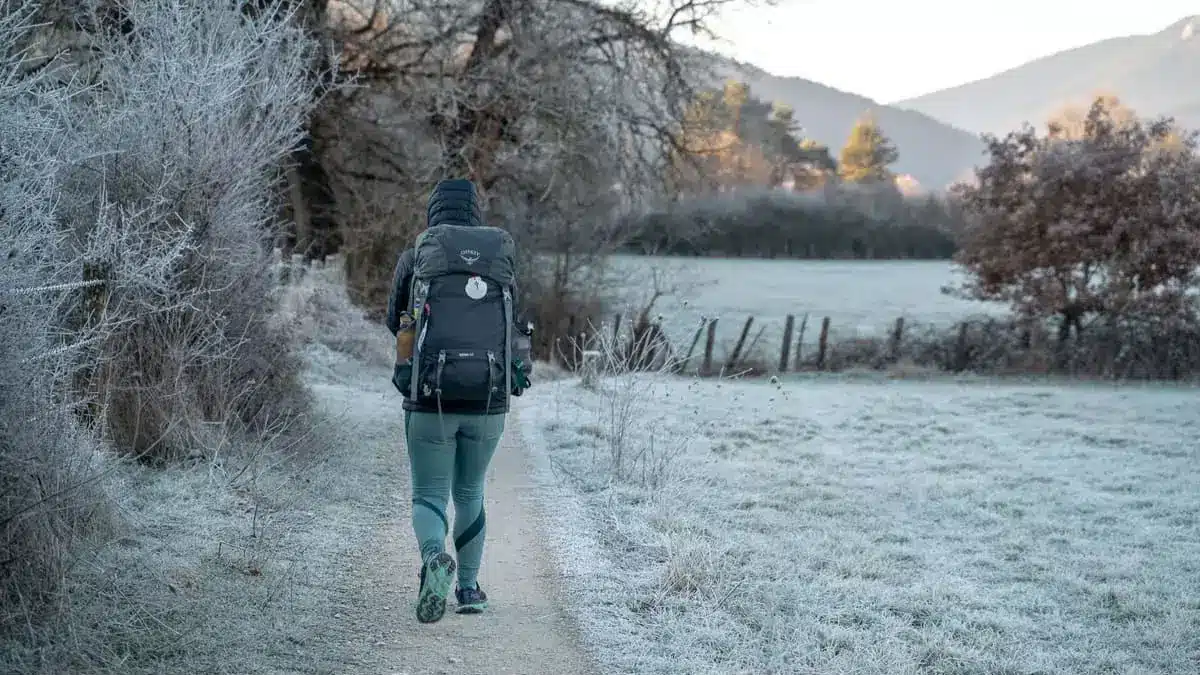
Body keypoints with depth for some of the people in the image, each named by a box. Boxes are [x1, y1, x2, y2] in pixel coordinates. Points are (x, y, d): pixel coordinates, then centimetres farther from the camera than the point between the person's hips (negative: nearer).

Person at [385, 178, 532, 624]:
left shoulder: (413, 258, 4)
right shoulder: (504, 257, 8)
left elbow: (395, 321, 18)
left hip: (430, 399, -2)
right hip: (489, 402, 2)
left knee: (428, 497, 7)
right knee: (470, 492, 22)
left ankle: (434, 559, -23)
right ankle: (469, 588, 24)